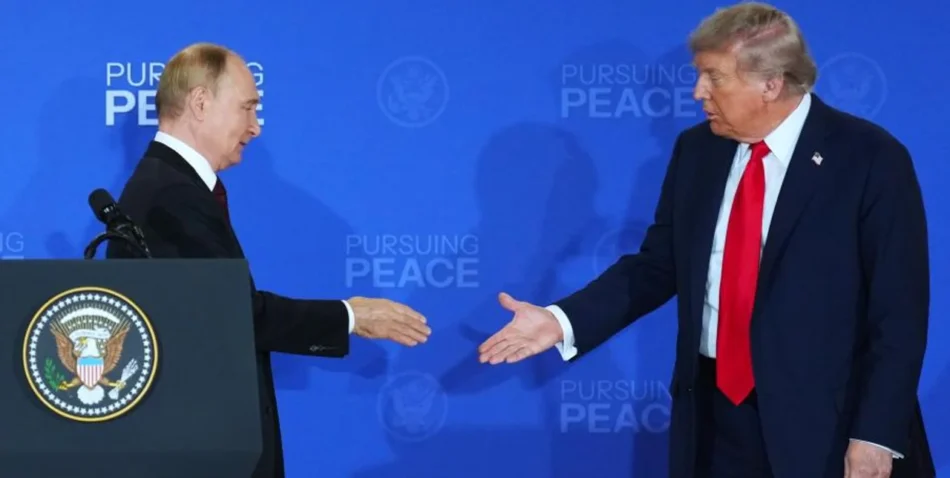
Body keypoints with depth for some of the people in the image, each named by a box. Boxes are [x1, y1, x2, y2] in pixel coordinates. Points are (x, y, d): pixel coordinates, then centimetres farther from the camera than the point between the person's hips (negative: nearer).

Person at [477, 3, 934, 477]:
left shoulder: (870, 158, -10)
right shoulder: (696, 150, 5)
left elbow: (899, 312, -11)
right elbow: (658, 266, 10)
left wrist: (877, 435, -15)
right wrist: (563, 321, -4)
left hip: (826, 425, -5)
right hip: (715, 412, 5)